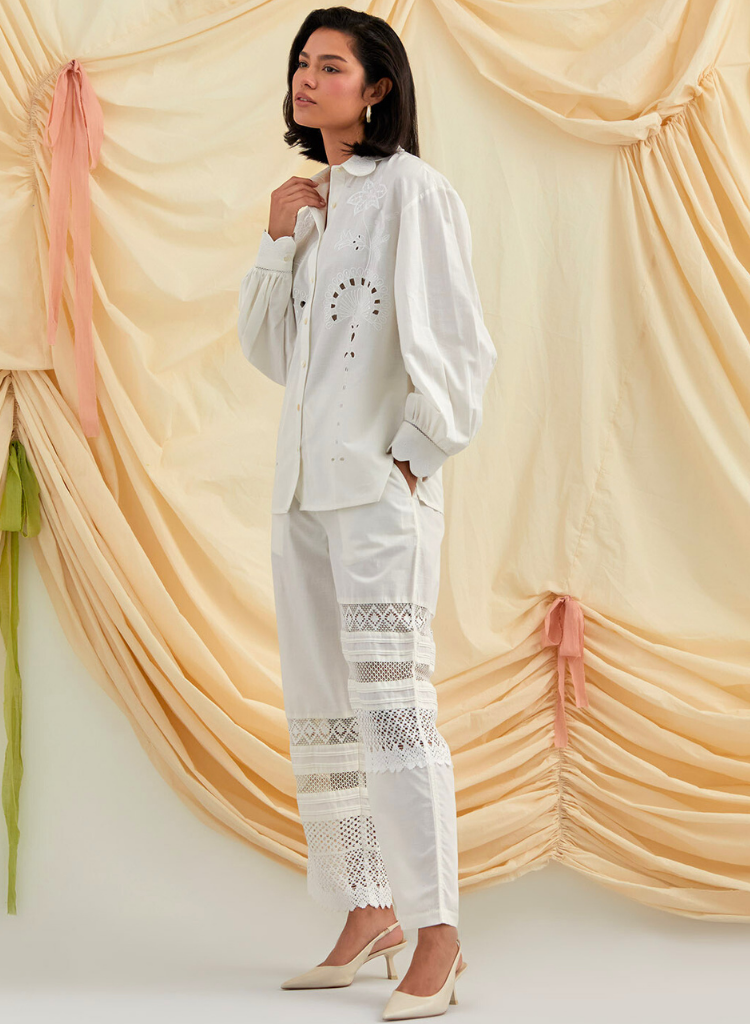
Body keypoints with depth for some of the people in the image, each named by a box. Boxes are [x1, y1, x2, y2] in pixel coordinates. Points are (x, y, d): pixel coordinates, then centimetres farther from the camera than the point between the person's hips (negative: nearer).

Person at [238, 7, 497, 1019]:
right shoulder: (315, 200, 18)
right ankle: (369, 911, 18)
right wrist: (280, 241, 6)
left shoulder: (410, 189, -4)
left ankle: (437, 935, -9)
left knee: (390, 699, -13)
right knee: (322, 708, 8)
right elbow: (268, 348, 18)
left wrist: (414, 455, -13)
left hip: (380, 482, -8)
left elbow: (451, 339, -10)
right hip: (305, 481, 8)